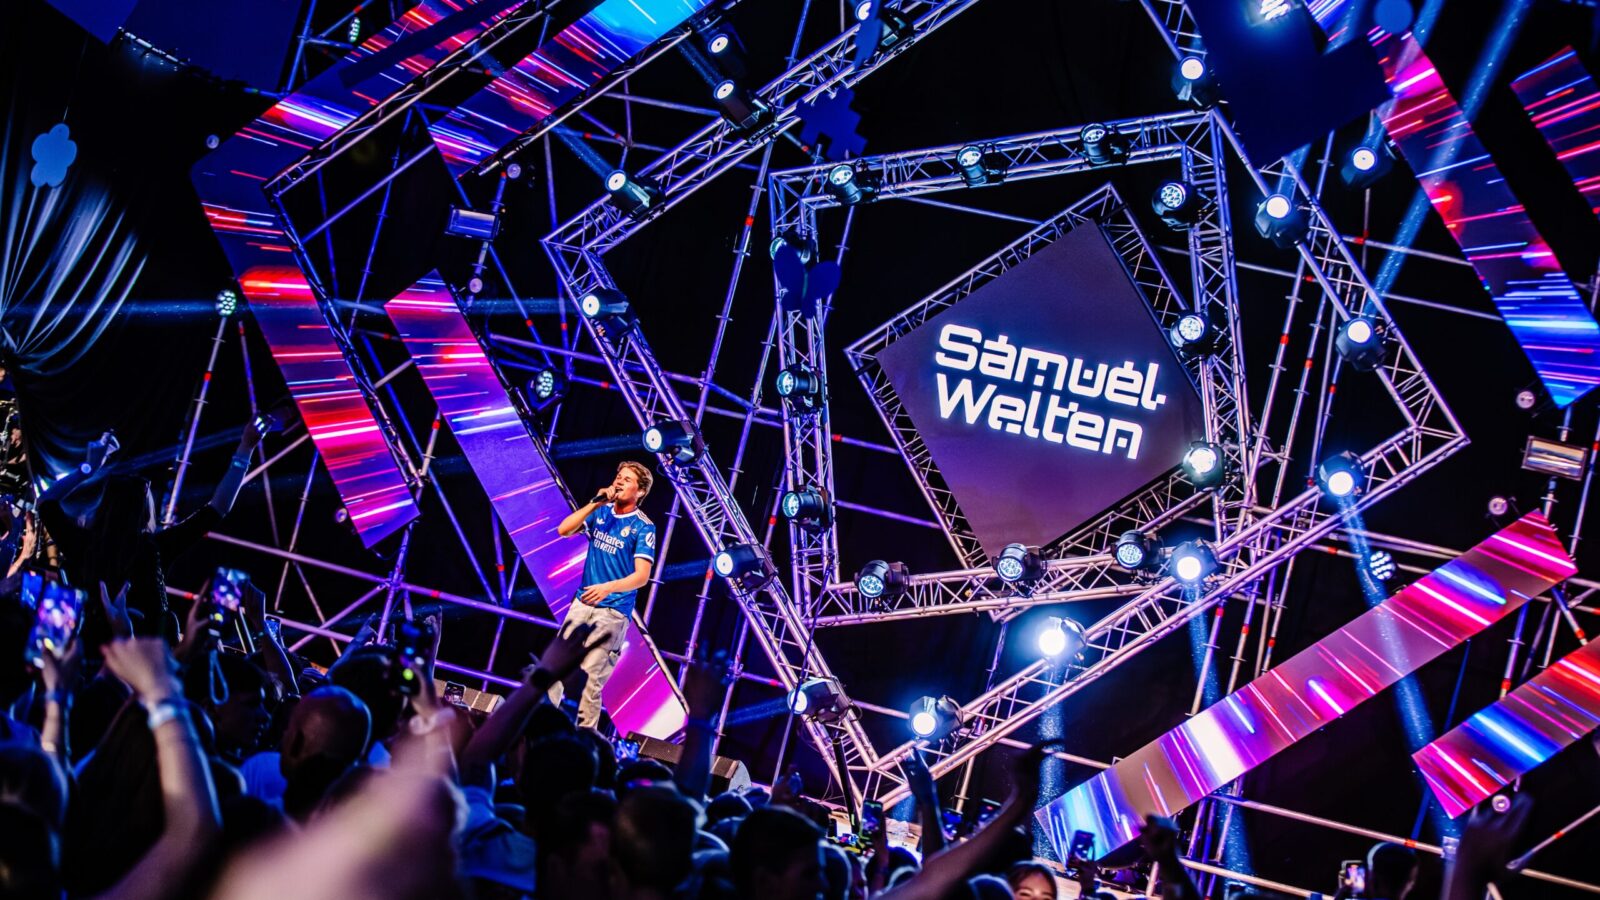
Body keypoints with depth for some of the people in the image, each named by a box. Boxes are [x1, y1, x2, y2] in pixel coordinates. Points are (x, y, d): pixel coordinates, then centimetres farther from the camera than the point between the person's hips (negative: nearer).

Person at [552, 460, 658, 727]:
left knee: (591, 676, -7)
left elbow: (642, 575, -15)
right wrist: (595, 503, -9)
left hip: (613, 612, -5)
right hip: (583, 603, 5)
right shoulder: (601, 512, 8)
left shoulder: (643, 527, -8)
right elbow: (563, 530, -2)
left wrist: (607, 588, -32)